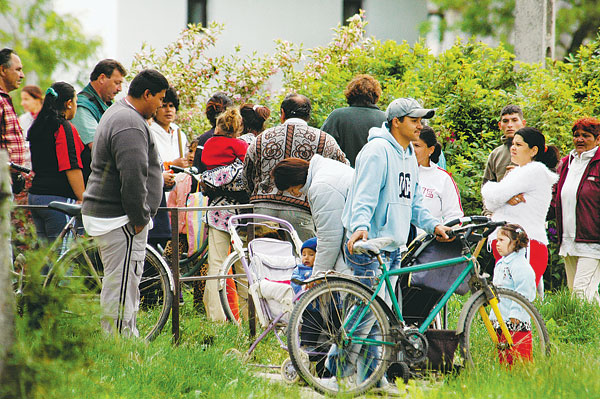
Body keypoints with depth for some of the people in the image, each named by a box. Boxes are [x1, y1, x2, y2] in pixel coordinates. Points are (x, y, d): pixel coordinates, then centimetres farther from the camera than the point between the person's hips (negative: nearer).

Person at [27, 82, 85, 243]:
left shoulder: (36, 127, 15)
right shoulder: (65, 128, -11)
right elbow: (72, 168, -15)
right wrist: (83, 199, -12)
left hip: (34, 195, 9)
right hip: (58, 199, -9)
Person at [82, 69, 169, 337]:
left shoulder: (117, 113, 18)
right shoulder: (131, 125, -19)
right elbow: (133, 177, -26)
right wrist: (140, 219, -17)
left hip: (101, 212, 11)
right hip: (120, 220, -11)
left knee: (119, 283, 15)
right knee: (121, 286, -9)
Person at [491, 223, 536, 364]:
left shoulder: (520, 265, -12)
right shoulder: (500, 264, 18)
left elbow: (522, 294, -18)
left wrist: (514, 316, -22)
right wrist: (493, 316, 26)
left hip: (516, 323, -10)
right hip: (500, 322, 10)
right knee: (503, 359, 9)